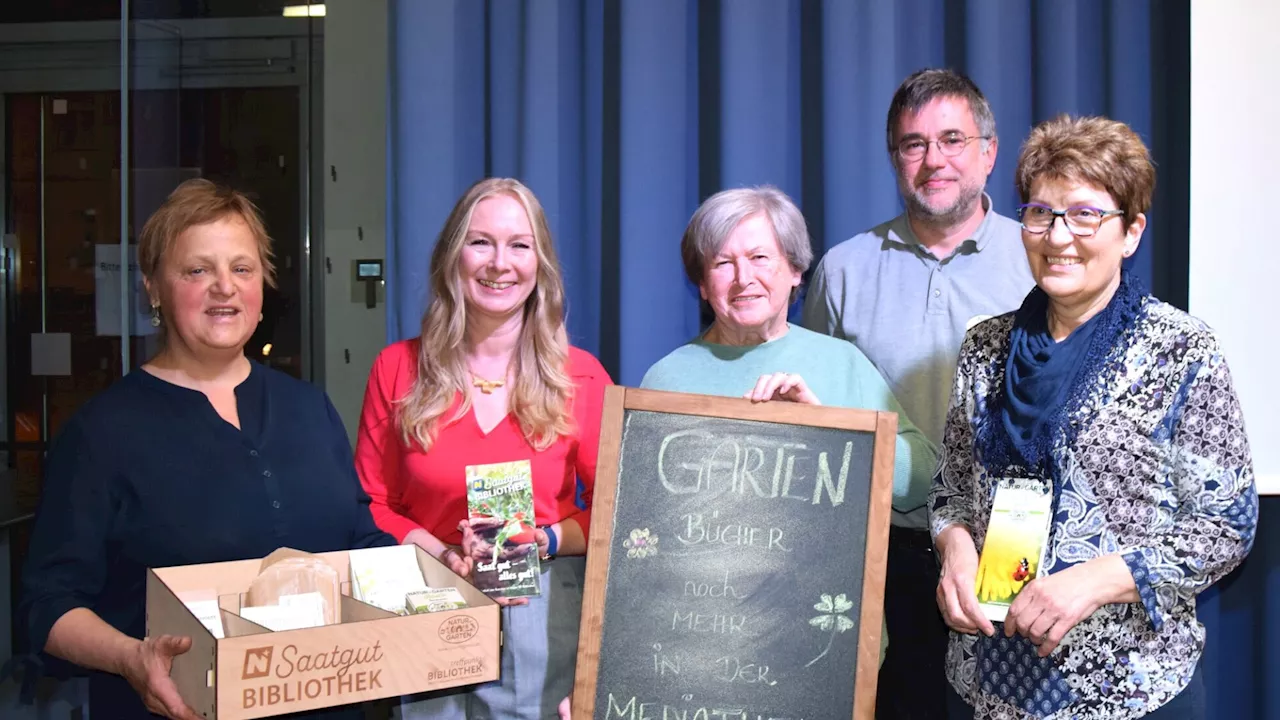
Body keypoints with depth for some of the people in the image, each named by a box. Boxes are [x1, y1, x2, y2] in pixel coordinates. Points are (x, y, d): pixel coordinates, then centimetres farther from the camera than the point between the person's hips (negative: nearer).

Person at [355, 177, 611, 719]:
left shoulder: (582, 377, -2)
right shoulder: (398, 369, 0)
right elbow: (371, 507, 3)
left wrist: (550, 540, -15)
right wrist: (443, 555, -14)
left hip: (547, 614, 0)